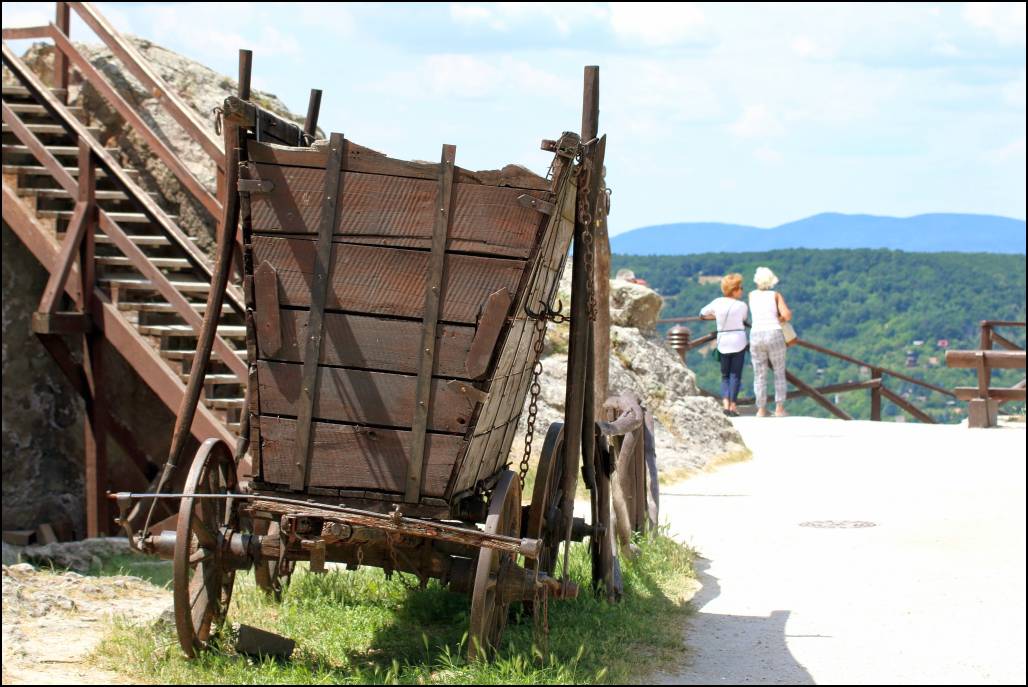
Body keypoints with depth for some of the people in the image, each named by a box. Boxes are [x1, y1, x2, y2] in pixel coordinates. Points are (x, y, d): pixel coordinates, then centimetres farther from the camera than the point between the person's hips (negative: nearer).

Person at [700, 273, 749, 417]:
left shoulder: (718, 302, 0)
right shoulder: (742, 305, -8)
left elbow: (702, 314, 11)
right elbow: (744, 321, 6)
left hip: (722, 341, 3)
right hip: (738, 341, -3)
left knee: (725, 375, 12)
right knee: (735, 375, 3)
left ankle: (725, 404, -5)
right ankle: (733, 405, -3)